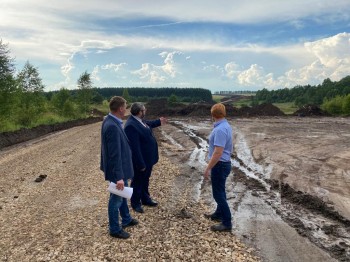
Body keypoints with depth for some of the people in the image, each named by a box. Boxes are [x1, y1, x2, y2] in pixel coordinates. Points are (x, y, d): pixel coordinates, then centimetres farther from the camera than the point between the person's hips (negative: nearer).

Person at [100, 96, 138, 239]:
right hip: (117, 170, -10)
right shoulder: (112, 126, -29)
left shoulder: (111, 121, 2)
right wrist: (119, 177, -26)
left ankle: (126, 220, 45)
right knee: (116, 198, 8)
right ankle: (115, 229, 27)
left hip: (121, 167, 10)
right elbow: (115, 155, -29)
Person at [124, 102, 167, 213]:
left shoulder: (139, 120, 1)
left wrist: (158, 122, 34)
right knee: (137, 181, 10)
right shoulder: (131, 126, -30)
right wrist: (141, 164, -26)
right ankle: (136, 203, 29)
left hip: (147, 158, 9)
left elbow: (146, 124, 27)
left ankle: (145, 199, 41)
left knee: (145, 180, 23)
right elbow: (135, 147, -29)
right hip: (140, 160, -9)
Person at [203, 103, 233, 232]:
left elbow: (218, 153, -28)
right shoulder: (226, 126, 6)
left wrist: (207, 168, -23)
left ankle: (227, 223, 11)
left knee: (218, 194, 0)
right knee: (220, 191, 22)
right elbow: (229, 147, 17)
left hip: (220, 165, -10)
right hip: (224, 163, 10)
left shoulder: (220, 129, -25)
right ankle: (219, 214, 38)